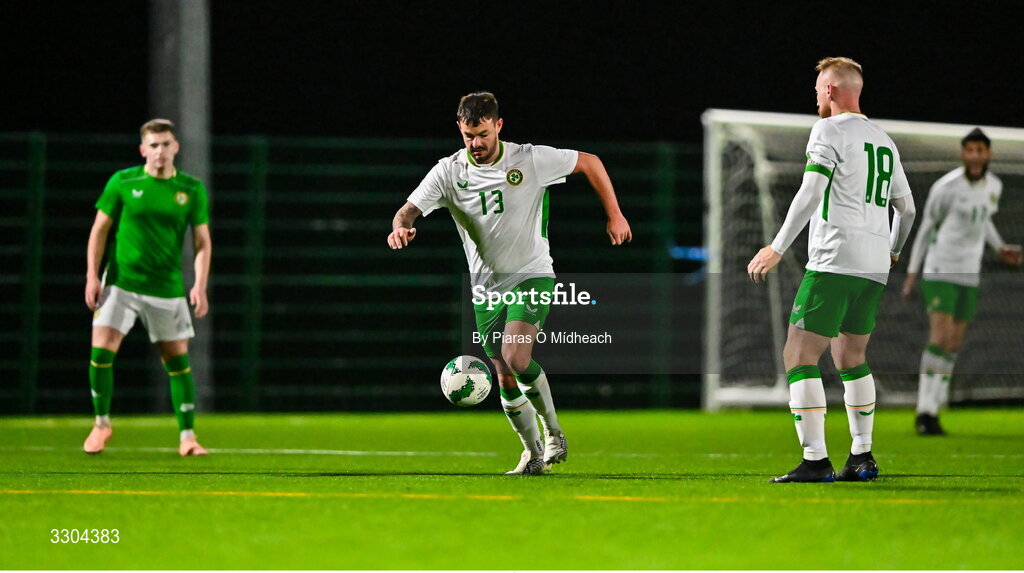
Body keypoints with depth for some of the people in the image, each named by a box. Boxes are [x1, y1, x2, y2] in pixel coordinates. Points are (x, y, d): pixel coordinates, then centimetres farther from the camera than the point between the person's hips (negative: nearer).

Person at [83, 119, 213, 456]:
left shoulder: (192, 190, 2)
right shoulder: (122, 182, 0)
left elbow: (203, 242, 4)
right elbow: (100, 229, 4)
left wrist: (200, 286, -8)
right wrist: (92, 275, -5)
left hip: (168, 289, 1)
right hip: (120, 282, -1)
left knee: (178, 359, 0)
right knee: (101, 351, -11)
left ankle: (187, 437, 8)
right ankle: (102, 423, 9)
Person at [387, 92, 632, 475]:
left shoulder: (531, 159, -10)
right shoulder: (449, 171, -6)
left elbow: (589, 163, 2)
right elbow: (411, 208, -16)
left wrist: (614, 215, 2)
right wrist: (401, 226, -40)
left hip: (532, 275, -3)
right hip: (487, 286, 3)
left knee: (515, 357, -24)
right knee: (505, 379, 3)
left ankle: (553, 432, -4)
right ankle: (534, 453, 23)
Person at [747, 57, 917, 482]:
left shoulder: (829, 130, -4)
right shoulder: (884, 141, 19)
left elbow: (811, 192, -16)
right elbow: (906, 207, 25)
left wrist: (777, 249, -17)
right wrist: (893, 253, 42)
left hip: (834, 261, -8)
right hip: (875, 266, 8)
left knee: (799, 355, -8)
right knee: (850, 357, 20)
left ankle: (815, 460, -16)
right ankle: (862, 457, 17)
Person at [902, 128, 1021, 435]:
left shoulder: (994, 185, 3)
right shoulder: (946, 187, -16)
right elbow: (926, 226, -3)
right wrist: (912, 273, 0)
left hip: (968, 276, 6)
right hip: (939, 270, -6)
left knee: (952, 347, 8)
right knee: (939, 339, -17)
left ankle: (931, 413, 17)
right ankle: (925, 412, -15)